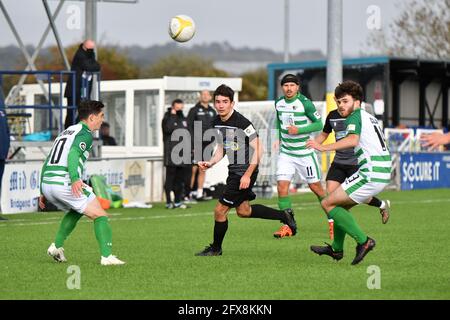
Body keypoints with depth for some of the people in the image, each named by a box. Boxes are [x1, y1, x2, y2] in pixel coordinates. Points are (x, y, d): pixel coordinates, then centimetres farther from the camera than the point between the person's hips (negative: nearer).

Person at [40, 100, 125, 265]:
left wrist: (43, 192, 29)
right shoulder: (85, 134, -1)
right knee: (100, 216, 1)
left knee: (76, 211, 32)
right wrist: (75, 179, -35)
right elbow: (73, 154, -21)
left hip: (47, 184, 8)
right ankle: (107, 256, -12)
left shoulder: (65, 132, 26)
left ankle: (57, 246, 20)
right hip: (65, 183, -8)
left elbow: (47, 163, 26)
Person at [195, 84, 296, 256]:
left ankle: (216, 248, 15)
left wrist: (247, 175, -23)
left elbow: (258, 149, -20)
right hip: (234, 170, 9)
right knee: (243, 211, 22)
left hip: (245, 171, -9)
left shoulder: (242, 123, -22)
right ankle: (284, 215, 35)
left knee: (220, 210, -5)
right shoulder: (217, 123, 3)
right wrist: (209, 163, -4)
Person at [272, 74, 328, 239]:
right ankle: (288, 226, -1)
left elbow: (319, 124, -10)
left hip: (305, 152, -4)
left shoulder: (305, 103, -14)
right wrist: (280, 138, 12)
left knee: (316, 187, 3)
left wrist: (299, 130, -20)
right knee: (282, 186, -9)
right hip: (285, 152, 4)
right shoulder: (279, 103, 2)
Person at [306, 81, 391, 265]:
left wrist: (324, 148, -32)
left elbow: (352, 140, -26)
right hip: (383, 174, 10)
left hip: (371, 175, -10)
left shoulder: (355, 116, -6)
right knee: (342, 205, 23)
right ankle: (336, 249, 30)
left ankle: (363, 241, -9)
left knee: (328, 203, -4)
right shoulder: (370, 117, 23)